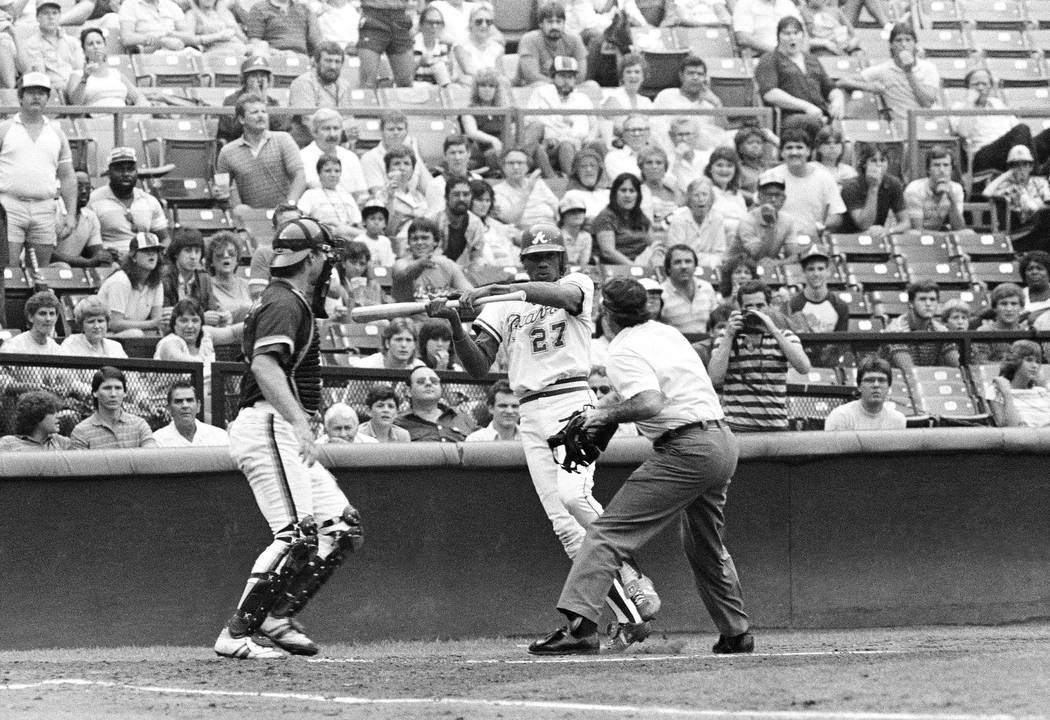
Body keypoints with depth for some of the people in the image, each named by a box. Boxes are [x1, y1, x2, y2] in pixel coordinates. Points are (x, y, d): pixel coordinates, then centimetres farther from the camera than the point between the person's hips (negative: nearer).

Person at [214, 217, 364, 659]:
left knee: (343, 531, 5)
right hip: (269, 427, -11)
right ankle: (236, 634, -22)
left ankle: (278, 616, -1)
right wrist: (299, 422, -36)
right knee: (298, 535, -20)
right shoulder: (285, 304, -9)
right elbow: (263, 363, -25)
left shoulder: (292, 303, 22)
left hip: (285, 432, 11)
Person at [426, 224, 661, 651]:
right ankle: (629, 616, -1)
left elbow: (562, 294, -19)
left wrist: (497, 289, -31)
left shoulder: (577, 285, 6)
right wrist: (455, 326, -12)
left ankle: (634, 583, -14)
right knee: (564, 524, -3)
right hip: (531, 418, 4)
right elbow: (478, 367, 6)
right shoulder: (503, 308, 16)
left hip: (572, 403, -4)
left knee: (573, 495, -27)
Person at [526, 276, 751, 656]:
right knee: (705, 547, 27)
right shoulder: (668, 332, 17)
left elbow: (650, 404, -24)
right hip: (724, 441, 9)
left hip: (686, 450, -9)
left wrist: (605, 414, -10)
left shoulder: (624, 351, -9)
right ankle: (736, 631, 30)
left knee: (609, 531, -11)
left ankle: (580, 622, -24)